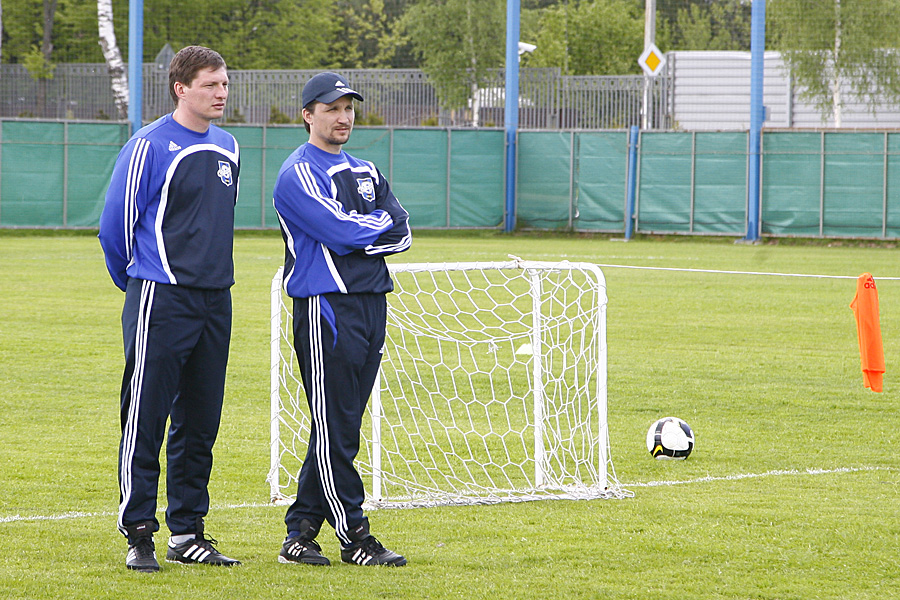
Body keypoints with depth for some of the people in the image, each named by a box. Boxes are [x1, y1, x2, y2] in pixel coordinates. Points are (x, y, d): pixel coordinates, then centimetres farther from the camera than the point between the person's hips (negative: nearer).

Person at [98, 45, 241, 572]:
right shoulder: (150, 146, -10)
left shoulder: (228, 148, 13)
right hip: (161, 300, -7)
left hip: (216, 300, 7)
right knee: (146, 420, -5)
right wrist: (138, 280, 7)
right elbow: (116, 223, -5)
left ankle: (188, 531, 17)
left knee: (200, 422, 10)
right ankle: (139, 534, -2)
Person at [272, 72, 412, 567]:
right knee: (335, 427, -6)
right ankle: (354, 538, -3)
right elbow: (340, 230, -17)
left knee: (343, 427, 7)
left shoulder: (365, 171, 20)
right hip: (326, 307, -8)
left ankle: (300, 532, 12)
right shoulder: (298, 173, -5)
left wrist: (356, 238, -8)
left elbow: (401, 233, 9)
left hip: (372, 300, 8)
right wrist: (380, 221, 0)